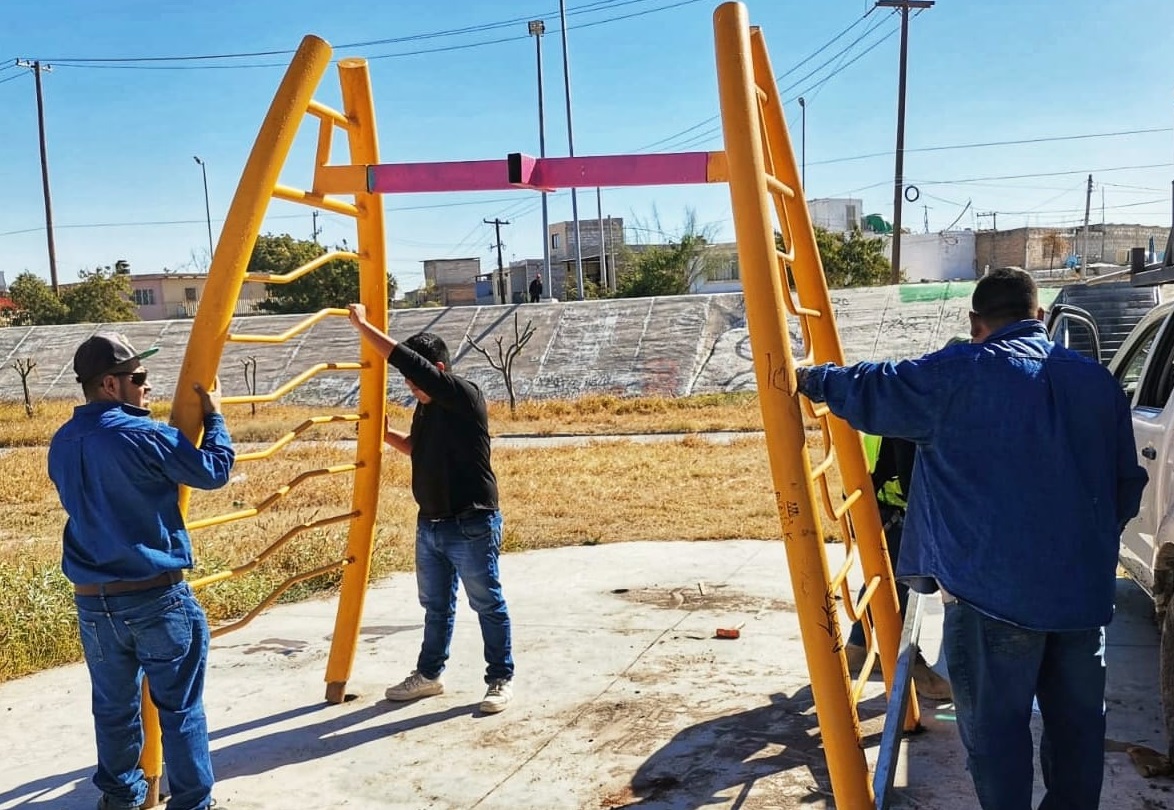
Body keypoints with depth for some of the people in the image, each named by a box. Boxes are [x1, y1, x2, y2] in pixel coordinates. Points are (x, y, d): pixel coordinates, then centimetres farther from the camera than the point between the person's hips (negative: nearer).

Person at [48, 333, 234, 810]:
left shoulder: (62, 444, 5)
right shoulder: (144, 437, -18)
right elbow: (214, 470, -9)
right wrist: (213, 416, 5)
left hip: (92, 600, 7)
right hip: (156, 597, -6)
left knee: (114, 706, 21)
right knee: (180, 708, 6)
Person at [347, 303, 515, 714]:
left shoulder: (464, 396, -18)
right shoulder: (426, 406, 9)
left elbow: (405, 360, -25)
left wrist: (363, 324, -17)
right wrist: (384, 433, 12)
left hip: (471, 525, -8)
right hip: (430, 524, 8)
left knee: (488, 605, 5)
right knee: (436, 606, 19)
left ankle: (501, 679, 17)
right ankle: (428, 674, 33)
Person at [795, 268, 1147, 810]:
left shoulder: (958, 374, -9)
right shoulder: (1098, 381, 8)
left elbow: (872, 393, -1)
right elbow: (1127, 487, 13)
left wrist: (813, 380, 17)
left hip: (994, 589, -5)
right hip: (1084, 589, 6)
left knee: (995, 724, 7)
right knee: (1077, 722, 17)